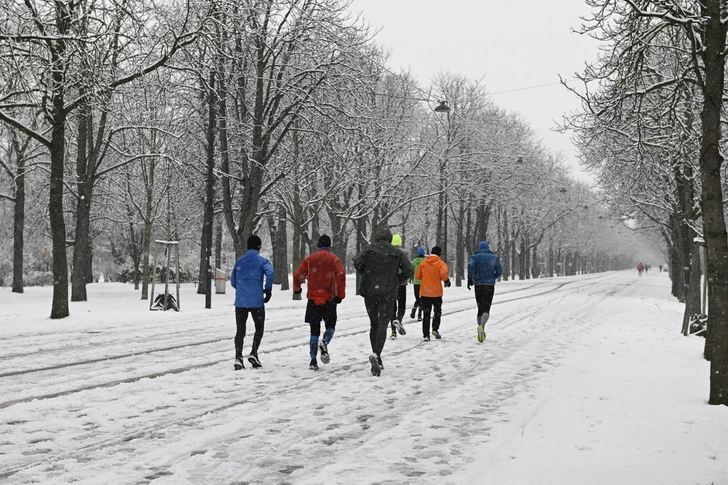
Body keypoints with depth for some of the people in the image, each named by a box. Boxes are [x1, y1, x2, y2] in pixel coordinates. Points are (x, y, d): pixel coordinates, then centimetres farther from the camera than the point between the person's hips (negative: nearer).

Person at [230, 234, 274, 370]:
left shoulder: (239, 261, 12)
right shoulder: (262, 261, 0)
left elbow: (233, 281, 18)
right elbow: (269, 273, -20)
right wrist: (268, 289, -9)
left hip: (240, 302, 3)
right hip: (257, 302, -3)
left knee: (240, 330, 8)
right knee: (259, 328, 14)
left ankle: (238, 358, -4)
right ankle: (253, 353, 0)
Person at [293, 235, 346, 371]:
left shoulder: (309, 259, 8)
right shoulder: (334, 259, 0)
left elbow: (297, 275, 5)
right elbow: (341, 275, -16)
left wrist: (297, 289, 24)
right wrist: (340, 294, -11)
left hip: (313, 299, 2)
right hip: (329, 299, -2)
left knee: (314, 330, 9)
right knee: (330, 326, 15)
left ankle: (313, 360, -1)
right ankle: (324, 343, -17)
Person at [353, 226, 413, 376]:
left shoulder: (369, 249, 2)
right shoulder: (397, 253, 4)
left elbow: (357, 261, -14)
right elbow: (408, 271, -3)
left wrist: (364, 275, 3)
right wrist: (396, 280, 11)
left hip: (369, 292, 1)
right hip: (388, 293, -1)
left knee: (374, 324, 15)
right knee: (382, 325, -5)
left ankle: (377, 357, 17)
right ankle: (376, 354, -27)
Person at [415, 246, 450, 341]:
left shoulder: (423, 263, 5)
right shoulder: (441, 263, -5)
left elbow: (417, 276, 5)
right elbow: (443, 274, -22)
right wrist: (447, 281, -4)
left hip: (424, 293, 2)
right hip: (436, 292, -2)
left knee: (426, 314, 7)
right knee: (437, 311, 18)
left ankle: (426, 335, 2)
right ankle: (435, 329, 4)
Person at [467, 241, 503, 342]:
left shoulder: (475, 257, 7)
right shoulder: (494, 258, 10)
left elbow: (470, 264, -15)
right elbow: (499, 271, 3)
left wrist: (470, 278, -12)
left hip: (478, 285, 1)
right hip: (490, 285, -1)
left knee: (480, 308, 13)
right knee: (486, 309, -6)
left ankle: (481, 332, 12)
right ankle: (481, 326, -35)